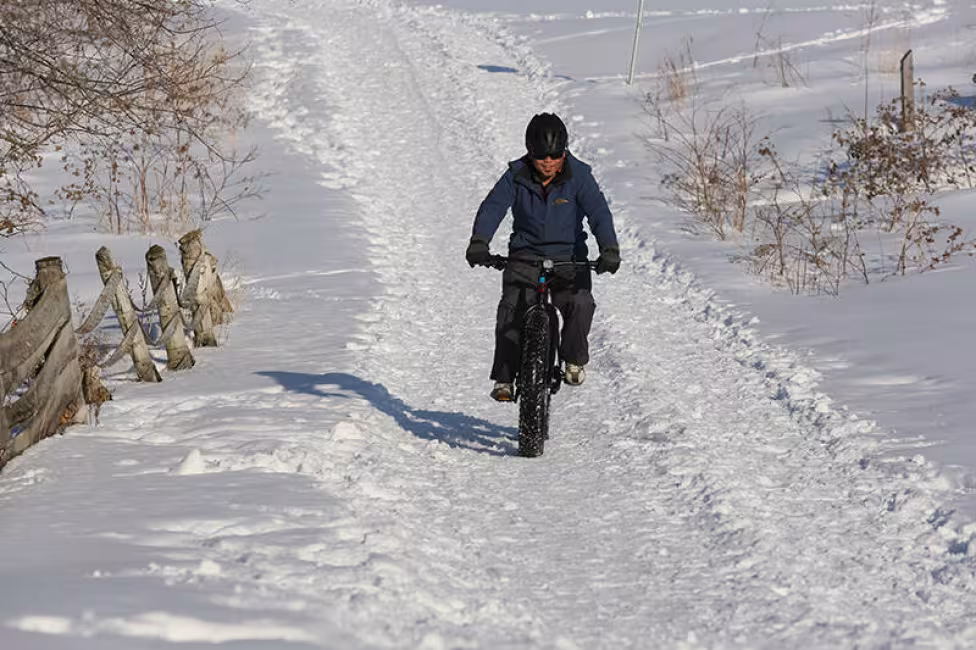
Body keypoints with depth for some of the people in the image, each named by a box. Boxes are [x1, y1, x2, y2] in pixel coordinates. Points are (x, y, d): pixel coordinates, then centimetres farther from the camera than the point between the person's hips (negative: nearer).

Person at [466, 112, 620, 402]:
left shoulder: (579, 176, -9)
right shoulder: (517, 175, -6)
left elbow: (599, 212, -17)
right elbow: (493, 207, -16)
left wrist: (609, 249, -35)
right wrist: (479, 242, -34)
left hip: (569, 258, -1)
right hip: (525, 257, 1)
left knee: (580, 303, -25)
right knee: (511, 310, -21)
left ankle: (574, 359, 2)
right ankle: (504, 379, -10)